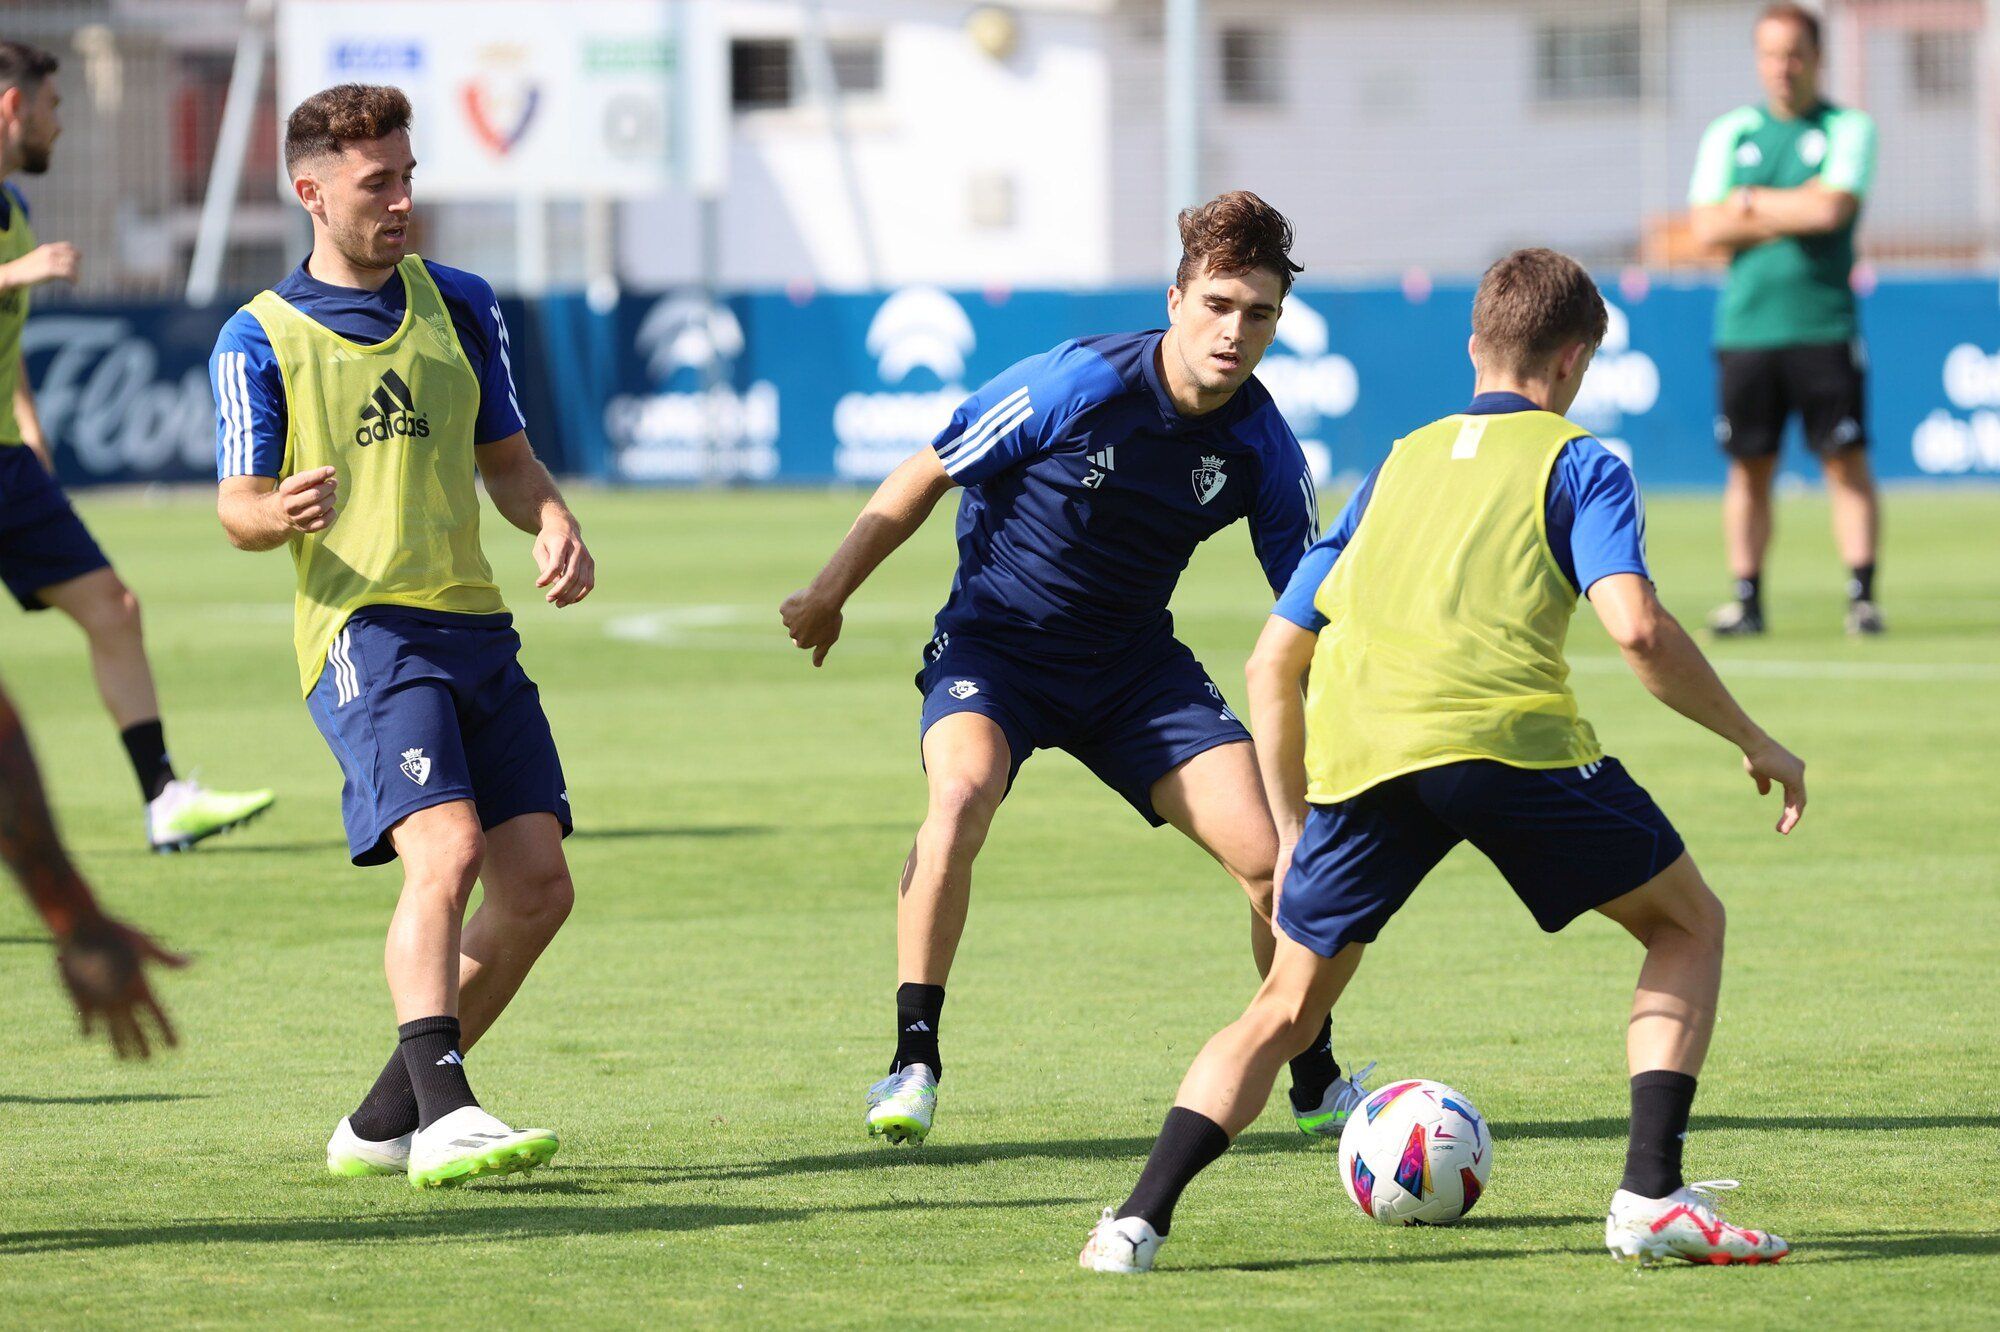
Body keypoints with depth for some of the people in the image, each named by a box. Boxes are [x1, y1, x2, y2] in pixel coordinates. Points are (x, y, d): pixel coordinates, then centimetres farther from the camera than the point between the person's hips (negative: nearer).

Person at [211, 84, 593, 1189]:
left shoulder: (457, 306, 17)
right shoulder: (260, 339, 2)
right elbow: (238, 507, 0)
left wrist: (555, 524, 1)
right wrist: (279, 512, -24)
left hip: (477, 627, 6)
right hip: (361, 628, -6)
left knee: (536, 884, -1)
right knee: (447, 849, -26)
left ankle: (386, 1120, 12)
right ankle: (443, 1116, -32)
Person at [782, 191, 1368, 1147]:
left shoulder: (1262, 449, -10)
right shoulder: (1079, 385, -22)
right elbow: (927, 476, -9)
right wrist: (830, 593, -3)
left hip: (1135, 664, 4)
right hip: (995, 642, -3)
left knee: (1271, 851, -10)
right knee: (962, 791, -34)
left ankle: (1318, 1083, 12)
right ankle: (912, 1063, -23)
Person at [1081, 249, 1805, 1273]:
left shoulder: (1399, 465, 30)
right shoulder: (1580, 462, 17)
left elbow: (1273, 663, 28)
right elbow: (1637, 626, -2)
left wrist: (1294, 831, 35)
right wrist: (1750, 739, 10)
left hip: (1356, 750, 4)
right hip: (1507, 729, -4)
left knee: (1286, 1009, 17)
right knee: (1687, 924, 17)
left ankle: (1141, 1217, -3)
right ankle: (1652, 1196, 2)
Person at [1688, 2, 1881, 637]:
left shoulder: (1849, 129, 3)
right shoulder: (1728, 134, 12)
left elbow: (1831, 208, -12)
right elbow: (1709, 226, 0)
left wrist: (1751, 201, -2)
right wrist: (1795, 215, -6)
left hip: (1824, 327, -2)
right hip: (1745, 326, 3)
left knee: (1846, 463, -5)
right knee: (1749, 467, 4)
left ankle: (1862, 595, -5)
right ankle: (1746, 597, 9)